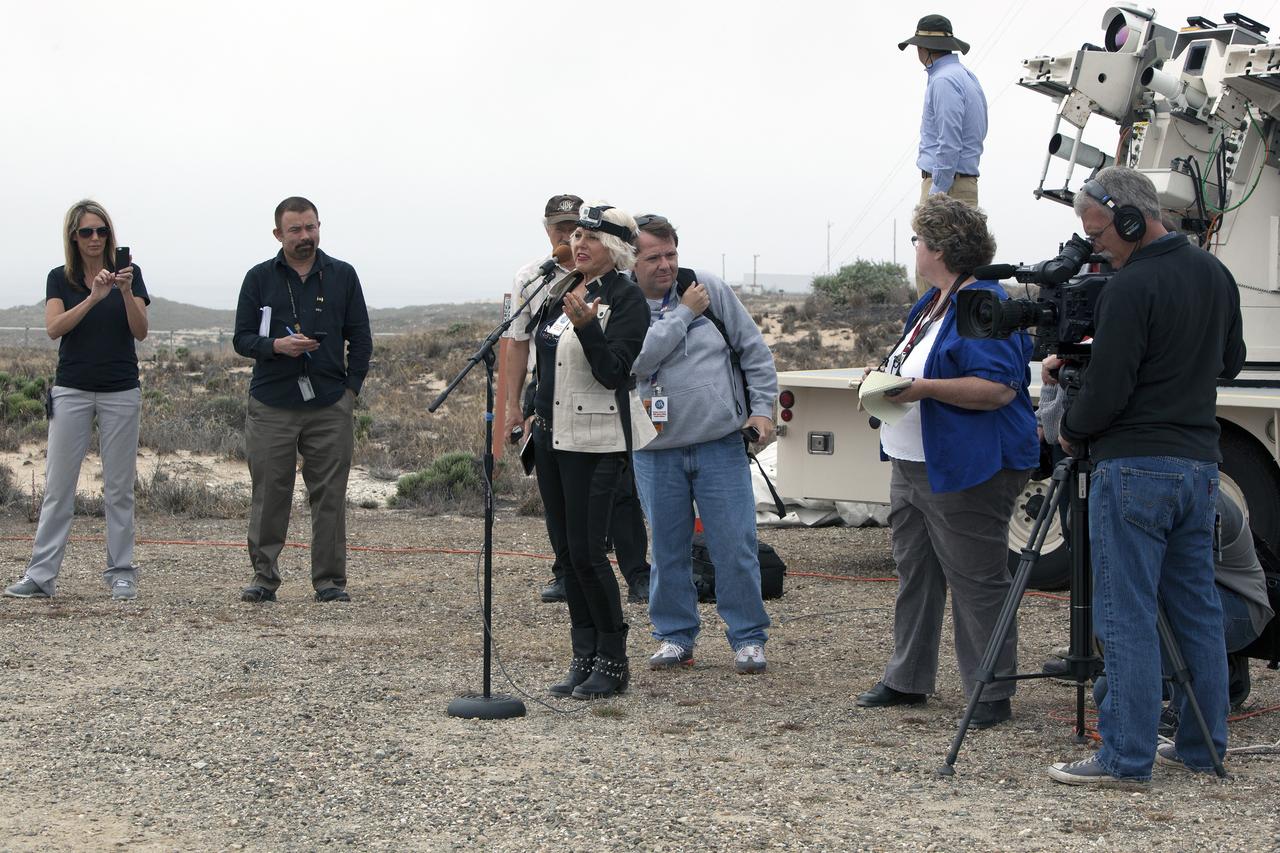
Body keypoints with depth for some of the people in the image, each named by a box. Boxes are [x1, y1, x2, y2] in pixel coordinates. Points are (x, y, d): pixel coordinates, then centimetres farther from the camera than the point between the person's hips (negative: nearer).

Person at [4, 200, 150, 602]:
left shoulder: (128, 271, 2)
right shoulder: (60, 279, 4)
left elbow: (140, 331, -7)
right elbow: (54, 327, -11)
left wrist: (127, 292, -23)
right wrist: (93, 298, -23)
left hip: (121, 391, -1)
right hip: (72, 391, 1)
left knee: (119, 487, 3)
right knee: (58, 486, 0)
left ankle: (121, 574, 9)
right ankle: (40, 576, 1)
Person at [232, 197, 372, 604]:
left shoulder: (343, 276, 9)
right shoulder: (259, 278, 7)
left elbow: (360, 338, 12)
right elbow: (242, 338, 5)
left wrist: (352, 388, 2)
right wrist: (277, 346, -14)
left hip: (330, 406, 1)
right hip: (272, 405, 0)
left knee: (330, 495, 1)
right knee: (269, 494, 1)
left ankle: (330, 580, 7)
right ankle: (264, 577, 9)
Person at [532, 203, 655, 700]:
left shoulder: (625, 298, -10)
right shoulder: (563, 292, 13)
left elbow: (612, 372, -19)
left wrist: (585, 324, -29)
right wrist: (536, 413, 21)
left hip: (595, 441, -8)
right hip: (552, 435, 8)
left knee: (586, 550, -9)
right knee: (566, 549, 10)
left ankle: (613, 663, 2)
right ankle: (584, 658, 17)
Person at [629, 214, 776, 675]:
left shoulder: (709, 288, 3)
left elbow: (754, 348, 8)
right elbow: (639, 358, -19)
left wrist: (762, 407, 0)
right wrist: (685, 313, -13)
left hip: (722, 445, 0)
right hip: (656, 452, 0)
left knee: (735, 546, -1)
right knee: (668, 549, 8)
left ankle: (748, 637, 10)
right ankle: (674, 636, 22)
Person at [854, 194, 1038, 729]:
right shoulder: (932, 302, 14)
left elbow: (1000, 388, -25)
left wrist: (924, 388, -27)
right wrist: (888, 374, 7)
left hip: (964, 472, -10)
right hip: (912, 465, 10)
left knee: (976, 583, -3)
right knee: (914, 574, 17)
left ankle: (993, 694, 4)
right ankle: (907, 679, 27)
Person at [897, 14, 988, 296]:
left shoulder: (944, 81, -12)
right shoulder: (967, 77, 18)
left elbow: (949, 143, -19)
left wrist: (936, 193, -19)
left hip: (946, 183, -10)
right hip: (966, 180, 10)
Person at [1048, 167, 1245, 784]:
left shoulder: (1132, 288, -16)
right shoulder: (1214, 274, 11)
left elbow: (1105, 391, -16)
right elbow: (1230, 361, 23)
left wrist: (1072, 432, 2)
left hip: (1136, 467, -8)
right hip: (1200, 465, 9)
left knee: (1127, 617, -5)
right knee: (1197, 610, 13)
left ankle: (1126, 756, -4)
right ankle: (1203, 747, 19)